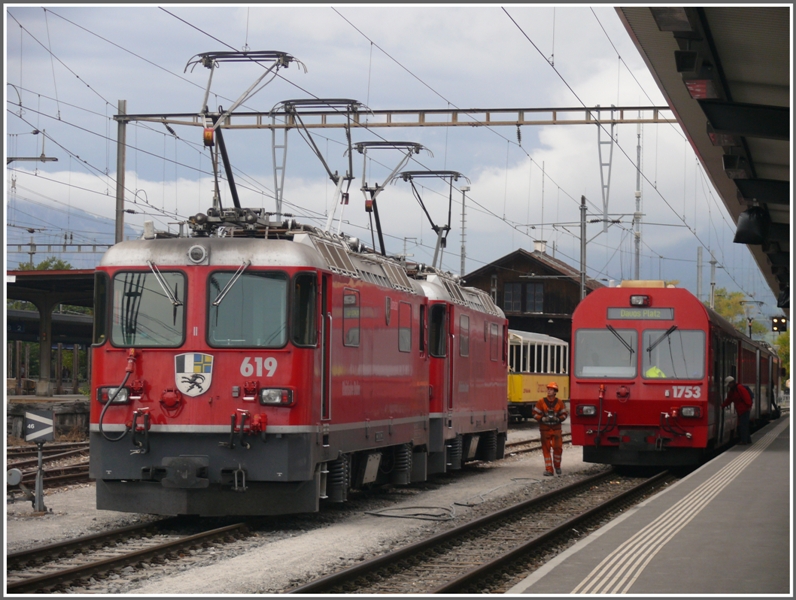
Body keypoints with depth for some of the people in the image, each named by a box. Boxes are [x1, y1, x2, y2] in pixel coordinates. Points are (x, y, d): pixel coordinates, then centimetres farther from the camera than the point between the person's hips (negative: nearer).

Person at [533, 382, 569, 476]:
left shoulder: (559, 402, 2)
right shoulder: (541, 402, -3)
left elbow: (564, 414, 7)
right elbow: (535, 414, 0)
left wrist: (558, 419, -12)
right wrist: (543, 419, -16)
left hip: (556, 429, 1)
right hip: (545, 429, 0)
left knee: (558, 447, -4)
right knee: (546, 449, 1)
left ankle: (557, 466, 19)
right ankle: (549, 469, 6)